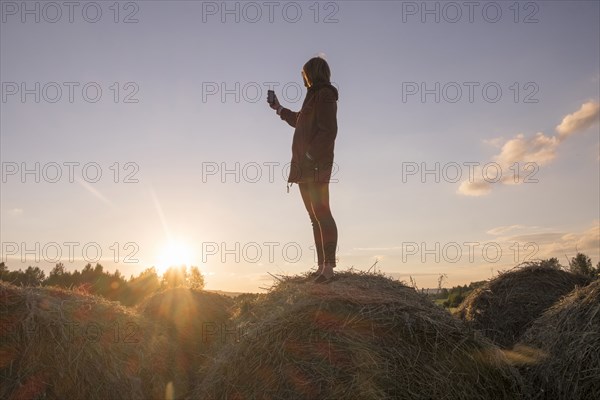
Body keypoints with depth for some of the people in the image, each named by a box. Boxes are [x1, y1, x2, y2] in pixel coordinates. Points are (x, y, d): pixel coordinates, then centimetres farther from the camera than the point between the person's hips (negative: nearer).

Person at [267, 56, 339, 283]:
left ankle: (328, 266, -15)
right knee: (316, 216, 5)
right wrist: (279, 109, 46)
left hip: (316, 166, -10)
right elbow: (300, 122, 40)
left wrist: (310, 154, -21)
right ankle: (322, 267, 7)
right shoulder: (314, 97, 25)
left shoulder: (325, 95, -4)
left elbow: (329, 131, -16)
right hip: (305, 167, 10)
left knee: (321, 213, -14)